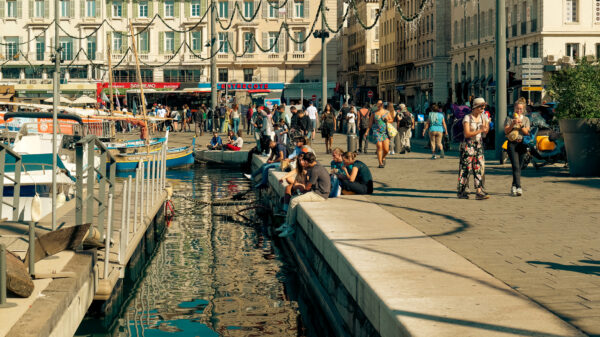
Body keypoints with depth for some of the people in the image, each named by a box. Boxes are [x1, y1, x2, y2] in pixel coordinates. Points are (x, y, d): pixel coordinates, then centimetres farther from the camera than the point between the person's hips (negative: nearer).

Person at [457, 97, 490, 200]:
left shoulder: (482, 117, 11)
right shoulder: (467, 118, -9)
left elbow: (484, 132, 7)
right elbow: (467, 134, -19)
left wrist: (486, 129, -15)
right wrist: (480, 130, -24)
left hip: (479, 146, 6)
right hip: (468, 146, -6)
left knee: (479, 168, -2)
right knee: (465, 168, -1)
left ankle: (479, 191, -6)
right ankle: (461, 191, 8)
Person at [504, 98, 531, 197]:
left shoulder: (526, 119, 12)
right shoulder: (509, 118, 6)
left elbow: (526, 132, 2)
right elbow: (506, 131, -2)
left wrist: (521, 125, -14)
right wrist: (513, 124, -17)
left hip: (522, 144, 3)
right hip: (512, 144, -3)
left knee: (519, 167, 5)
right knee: (516, 166, -15)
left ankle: (514, 187, 18)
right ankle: (518, 187, -23)